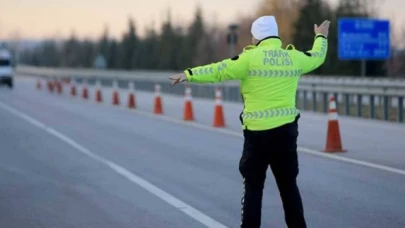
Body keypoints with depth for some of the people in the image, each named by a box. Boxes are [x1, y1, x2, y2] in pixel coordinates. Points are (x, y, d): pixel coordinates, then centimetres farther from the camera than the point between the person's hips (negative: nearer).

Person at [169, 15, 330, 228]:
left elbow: (219, 70, -10)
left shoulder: (251, 58, -8)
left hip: (257, 132, -4)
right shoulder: (294, 58, 5)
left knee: (253, 187, 5)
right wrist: (321, 37, 45)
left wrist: (189, 74, -3)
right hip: (286, 130, 4)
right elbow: (317, 57, 25)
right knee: (289, 186, 14)